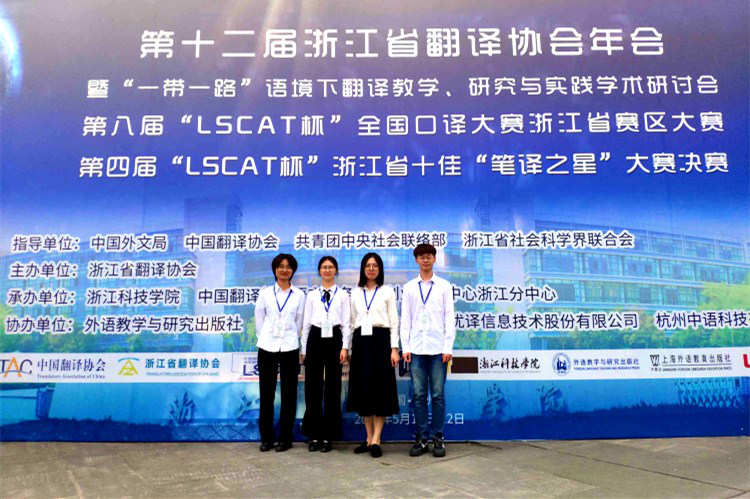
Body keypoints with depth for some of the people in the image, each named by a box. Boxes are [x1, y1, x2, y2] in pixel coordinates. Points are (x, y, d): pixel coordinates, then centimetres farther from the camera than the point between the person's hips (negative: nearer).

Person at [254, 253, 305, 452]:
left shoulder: (299, 295, 4)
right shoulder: (265, 293, 5)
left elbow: (299, 322, 8)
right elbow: (259, 320, 10)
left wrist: (288, 338, 8)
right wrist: (266, 338, 9)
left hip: (289, 348, 0)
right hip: (267, 347, 1)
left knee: (288, 393, 4)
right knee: (266, 393, 5)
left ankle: (285, 438, 15)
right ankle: (266, 437, 16)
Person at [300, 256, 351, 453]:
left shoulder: (342, 295, 8)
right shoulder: (312, 295, 12)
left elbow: (346, 323, 3)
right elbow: (306, 323, 10)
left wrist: (345, 347, -6)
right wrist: (303, 349, 7)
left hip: (334, 339, -1)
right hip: (315, 339, 1)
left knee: (333, 387, 3)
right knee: (313, 387, 2)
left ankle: (328, 436, 13)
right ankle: (314, 435, 13)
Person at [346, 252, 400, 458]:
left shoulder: (388, 291, 6)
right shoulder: (355, 293, 14)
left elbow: (394, 321, 2)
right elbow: (352, 321, 14)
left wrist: (394, 348, -7)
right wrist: (349, 347, 7)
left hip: (380, 340, -3)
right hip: (361, 342, 3)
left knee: (381, 388, -5)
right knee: (363, 388, 4)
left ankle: (376, 440, -1)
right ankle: (369, 438, 13)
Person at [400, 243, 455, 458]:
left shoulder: (444, 286, 7)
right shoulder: (409, 287, 11)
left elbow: (449, 317, 4)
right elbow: (405, 319, 9)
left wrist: (448, 347, -3)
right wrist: (405, 347, 1)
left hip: (438, 348, -1)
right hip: (416, 348, 1)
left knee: (438, 394, 2)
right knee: (418, 394, 3)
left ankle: (438, 439, 12)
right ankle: (421, 439, 12)